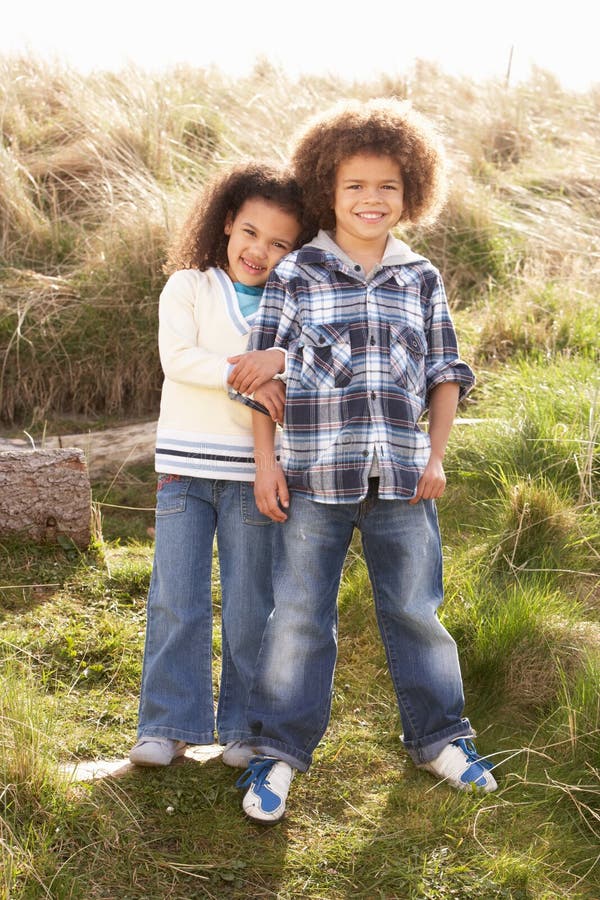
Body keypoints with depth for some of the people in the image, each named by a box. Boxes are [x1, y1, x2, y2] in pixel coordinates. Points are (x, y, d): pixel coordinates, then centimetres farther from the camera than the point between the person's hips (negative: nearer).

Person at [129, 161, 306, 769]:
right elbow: (177, 357, -11)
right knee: (176, 599, 0)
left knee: (250, 604, 5)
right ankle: (168, 725, 10)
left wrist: (282, 359, -25)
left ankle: (245, 727, 17)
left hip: (254, 473, 1)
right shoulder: (187, 287, 4)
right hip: (185, 467, -1)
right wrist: (244, 379, -21)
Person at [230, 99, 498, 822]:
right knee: (299, 615, 5)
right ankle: (278, 750, 17)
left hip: (402, 481, 2)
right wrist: (265, 462, -3)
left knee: (416, 611, 13)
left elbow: (445, 373, 12)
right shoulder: (295, 275, 0)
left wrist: (436, 457, 5)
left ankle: (439, 738, 29)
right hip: (313, 479, -2)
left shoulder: (422, 281, 7)